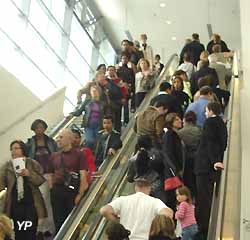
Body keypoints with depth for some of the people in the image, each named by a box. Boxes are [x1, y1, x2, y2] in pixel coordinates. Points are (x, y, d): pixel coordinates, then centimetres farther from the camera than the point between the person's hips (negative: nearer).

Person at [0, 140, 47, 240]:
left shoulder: (33, 163, 1)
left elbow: (41, 180, -2)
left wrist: (29, 174, -16)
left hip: (31, 203, -1)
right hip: (15, 203, 2)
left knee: (31, 232, 0)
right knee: (18, 232, 6)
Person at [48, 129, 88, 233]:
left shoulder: (78, 154, -1)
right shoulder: (54, 156, 13)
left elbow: (83, 175, -7)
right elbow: (51, 175, 18)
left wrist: (80, 194, -14)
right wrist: (52, 189, 3)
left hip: (72, 191, -4)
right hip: (56, 192, 4)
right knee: (58, 221, 8)